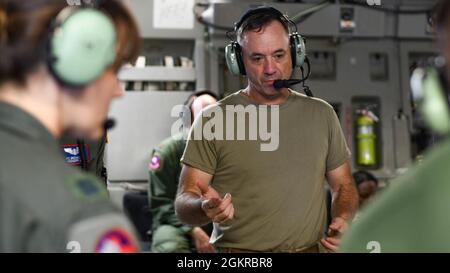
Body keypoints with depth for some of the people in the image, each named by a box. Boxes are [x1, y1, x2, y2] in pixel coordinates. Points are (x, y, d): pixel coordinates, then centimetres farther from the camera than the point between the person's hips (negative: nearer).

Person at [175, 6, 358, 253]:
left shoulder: (321, 114, 6)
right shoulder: (213, 119, -4)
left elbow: (343, 186, 14)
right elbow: (184, 201, -6)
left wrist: (343, 222, -6)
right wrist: (206, 208, -28)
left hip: (313, 247, 1)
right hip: (238, 252, -1)